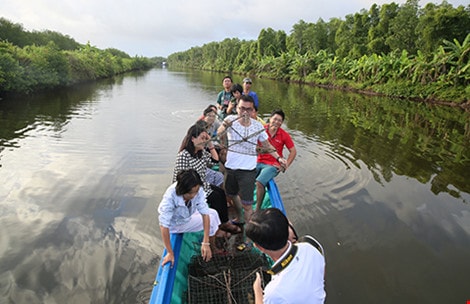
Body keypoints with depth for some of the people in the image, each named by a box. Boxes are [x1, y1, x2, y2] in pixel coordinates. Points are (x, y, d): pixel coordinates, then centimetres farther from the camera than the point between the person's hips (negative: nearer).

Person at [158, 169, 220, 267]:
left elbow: (205, 214, -29)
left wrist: (206, 243, -34)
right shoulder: (170, 197, -41)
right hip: (176, 223, -5)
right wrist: (170, 253, -34)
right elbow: (164, 226, -38)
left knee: (213, 213, -4)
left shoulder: (198, 190, -28)